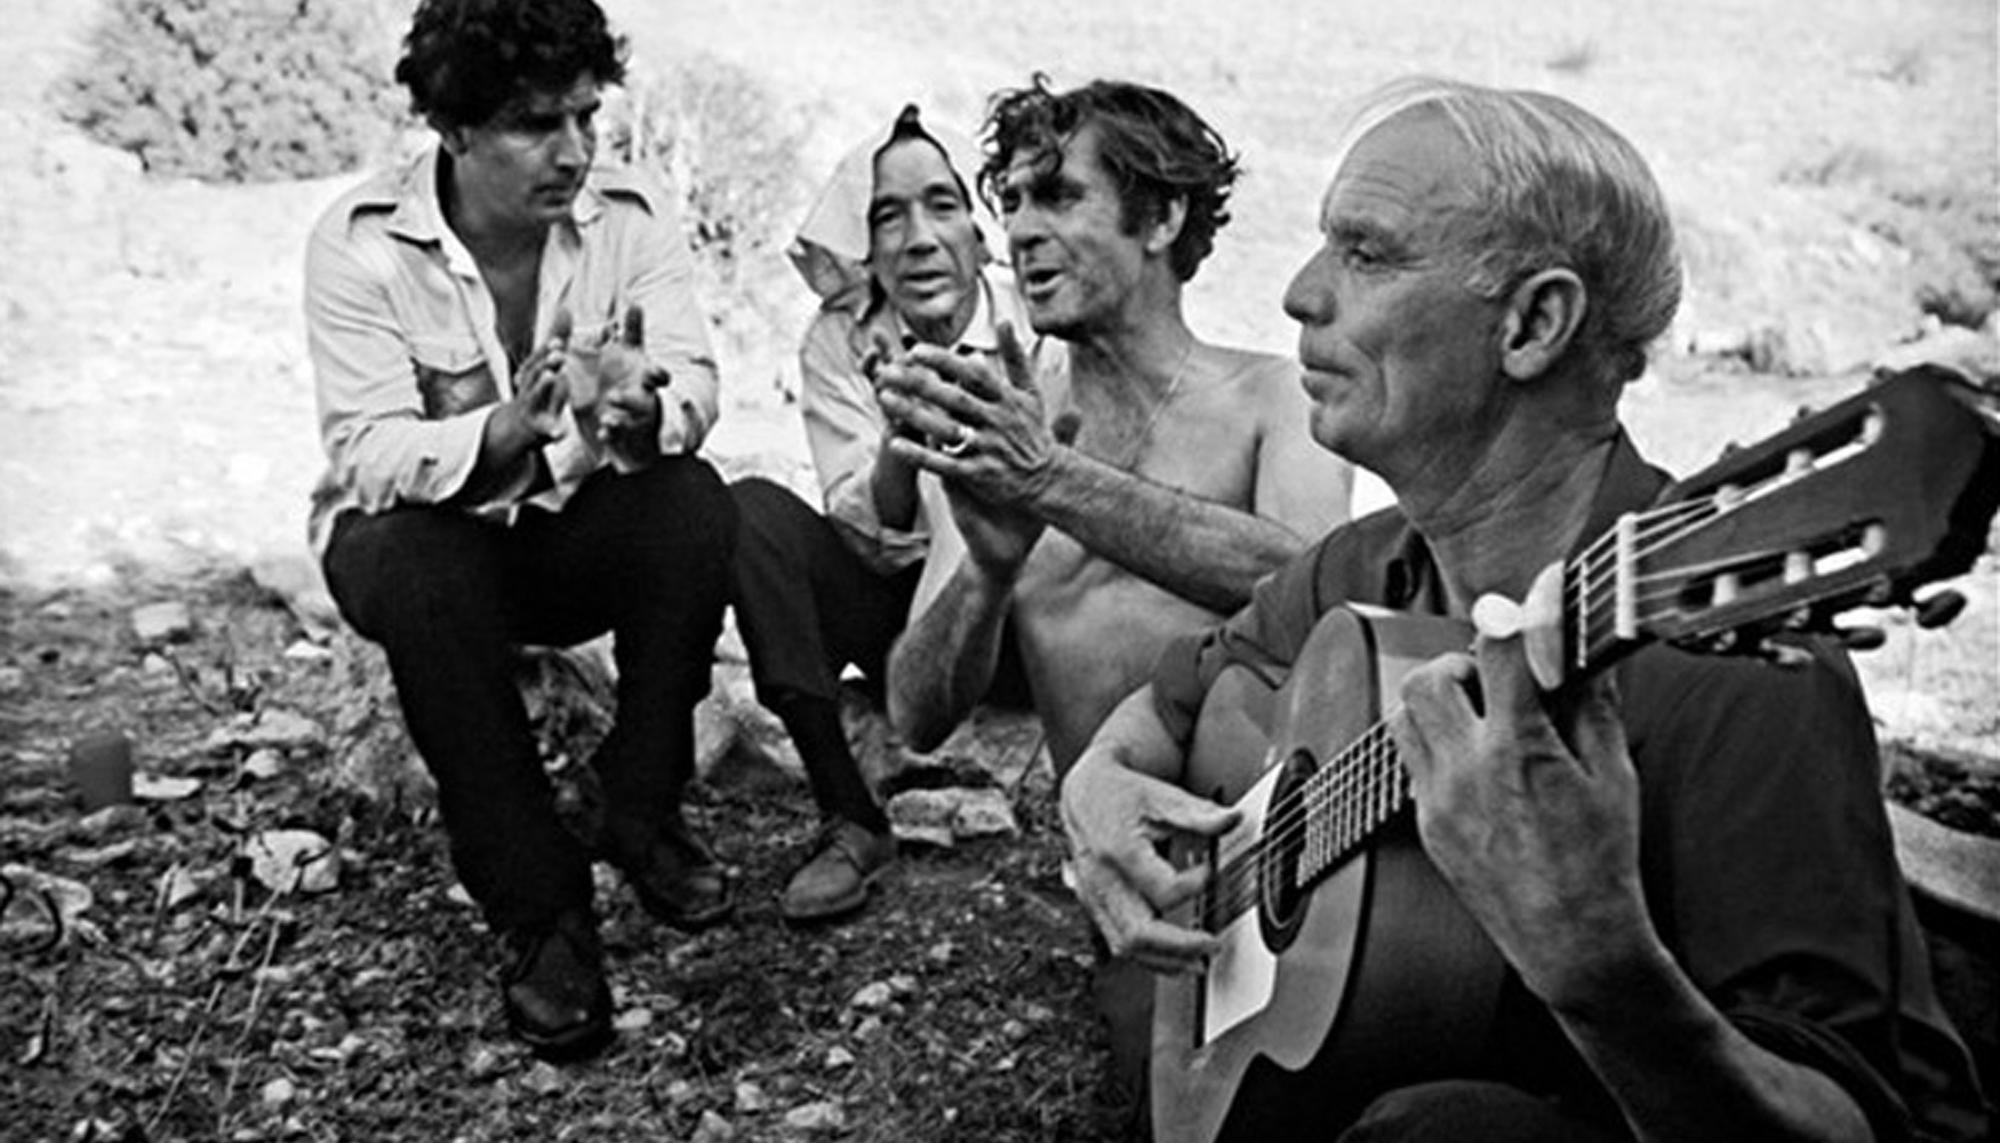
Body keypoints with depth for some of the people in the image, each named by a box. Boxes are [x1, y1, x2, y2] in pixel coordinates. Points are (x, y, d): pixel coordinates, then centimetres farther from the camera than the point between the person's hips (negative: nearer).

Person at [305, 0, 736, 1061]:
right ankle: (536, 906, -22)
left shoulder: (634, 214, -9)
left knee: (695, 502, -27)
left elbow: (693, 386, -18)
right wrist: (505, 434, -44)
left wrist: (642, 410, -44)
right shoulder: (358, 245, -17)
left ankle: (642, 808, -7)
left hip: (577, 530, 2)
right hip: (415, 528, -2)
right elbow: (367, 455, -24)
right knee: (416, 563, -36)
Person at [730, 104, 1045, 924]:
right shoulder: (838, 344, -7)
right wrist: (899, 435, -35)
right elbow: (876, 540, -16)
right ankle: (851, 822, -20)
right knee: (752, 510, -23)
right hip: (897, 611, 2)